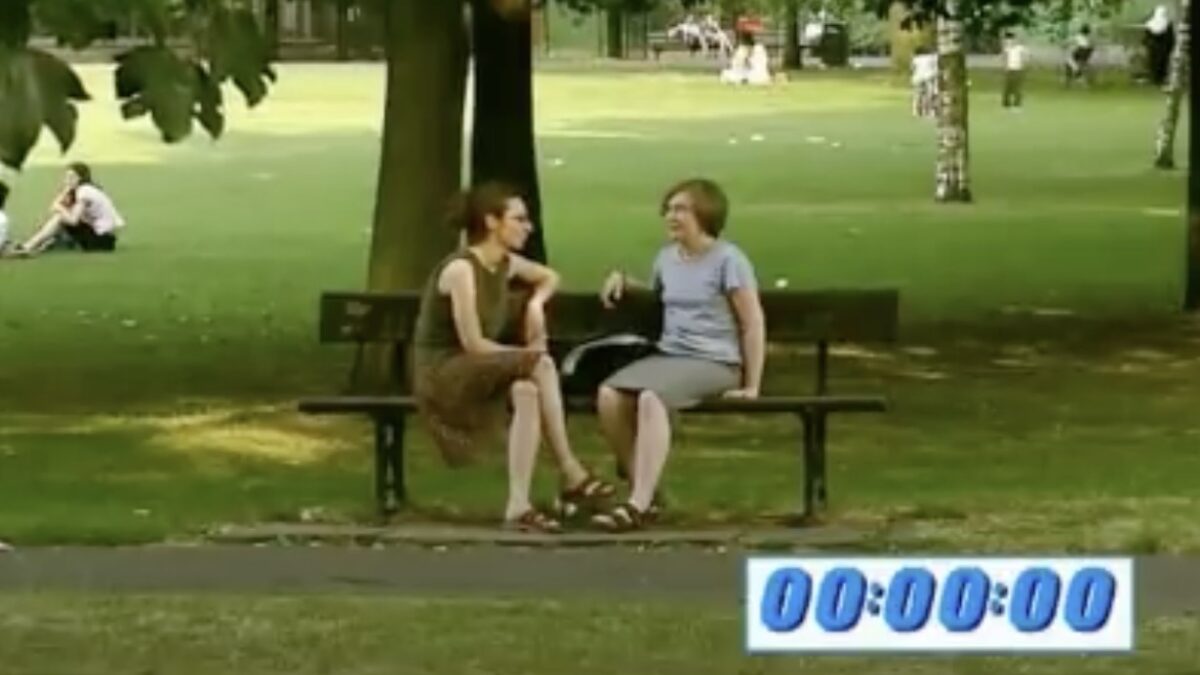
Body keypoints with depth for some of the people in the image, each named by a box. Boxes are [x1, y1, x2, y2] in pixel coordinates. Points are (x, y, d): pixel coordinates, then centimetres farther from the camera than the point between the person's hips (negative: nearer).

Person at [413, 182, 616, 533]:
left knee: (527, 391, -24)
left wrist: (536, 304, 6)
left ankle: (519, 507, -25)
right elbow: (473, 344, -20)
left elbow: (550, 277, 27)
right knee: (541, 366, -26)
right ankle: (572, 476, -20)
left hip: (477, 372, 8)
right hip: (441, 375, -8)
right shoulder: (460, 269, -18)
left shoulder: (505, 264, 6)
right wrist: (529, 355, -10)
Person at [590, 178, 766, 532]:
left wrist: (751, 386, -9)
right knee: (608, 394, -24)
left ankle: (638, 505, -38)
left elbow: (753, 324, -5)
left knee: (651, 397, -36)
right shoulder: (667, 257, 16)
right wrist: (623, 280, 17)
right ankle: (645, 492, -15)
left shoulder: (728, 259, -4)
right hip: (667, 354, 6)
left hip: (713, 363, -6)